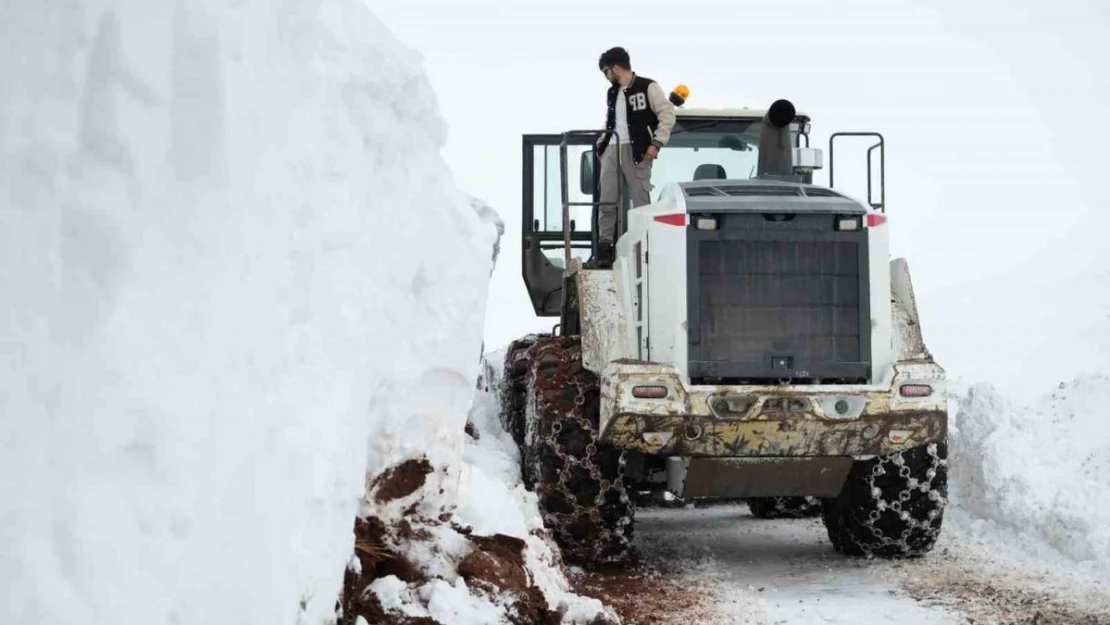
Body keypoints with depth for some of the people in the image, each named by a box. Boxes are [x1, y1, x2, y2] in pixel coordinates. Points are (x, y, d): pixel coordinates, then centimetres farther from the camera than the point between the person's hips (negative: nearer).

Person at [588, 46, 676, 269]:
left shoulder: (647, 87, -3)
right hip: (611, 150, 7)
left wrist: (656, 143, -12)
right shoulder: (612, 93, 19)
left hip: (635, 150, -7)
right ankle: (604, 249, 1)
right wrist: (602, 143, 14)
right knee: (606, 201, 1)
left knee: (640, 200, -4)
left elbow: (667, 114, -7)